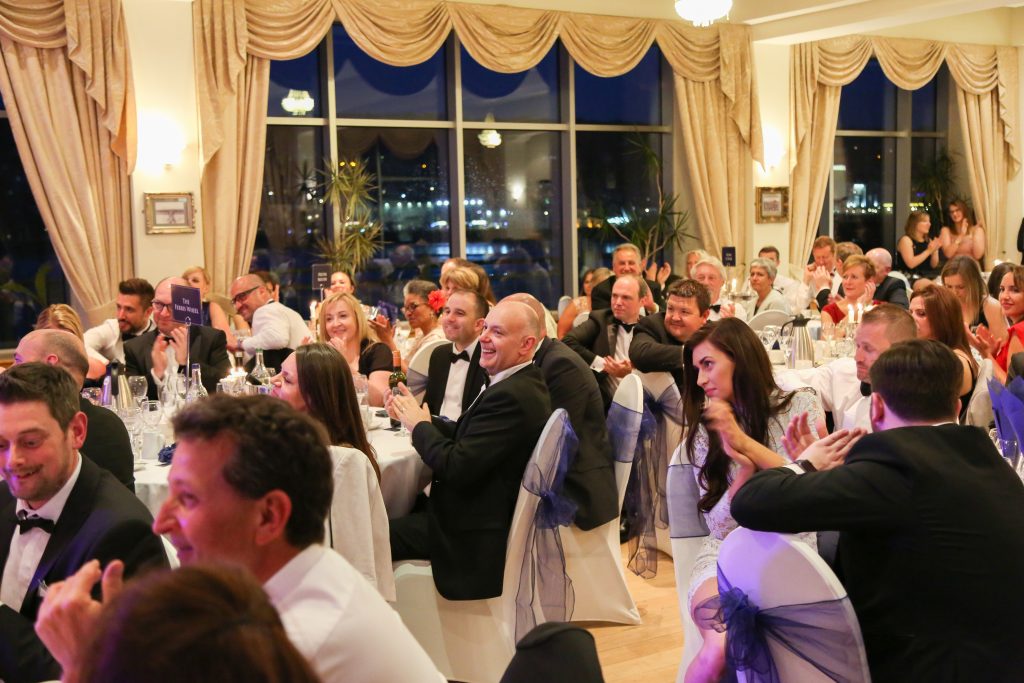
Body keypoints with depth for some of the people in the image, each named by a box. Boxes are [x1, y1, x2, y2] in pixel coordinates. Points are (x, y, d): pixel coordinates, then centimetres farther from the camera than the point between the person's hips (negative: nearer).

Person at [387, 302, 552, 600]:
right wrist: (424, 420, -7)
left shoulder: (510, 396, -27)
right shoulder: (524, 384, 5)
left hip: (474, 535, -10)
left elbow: (457, 467, -27)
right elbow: (466, 436, 8)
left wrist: (418, 425, -12)